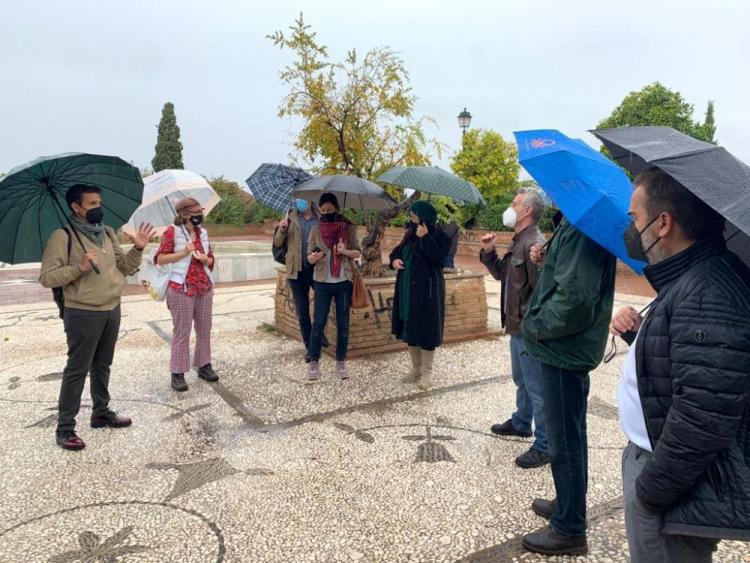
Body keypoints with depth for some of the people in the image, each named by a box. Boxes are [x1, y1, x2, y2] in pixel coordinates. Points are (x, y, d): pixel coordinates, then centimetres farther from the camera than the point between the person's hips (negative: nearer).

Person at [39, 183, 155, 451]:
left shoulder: (108, 233, 9)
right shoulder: (63, 236, -12)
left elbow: (125, 267, 11)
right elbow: (46, 277, -15)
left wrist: (138, 249, -4)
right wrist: (79, 267, -26)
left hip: (112, 311, 7)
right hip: (83, 314, -6)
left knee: (102, 366, 18)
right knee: (77, 370, -1)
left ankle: (101, 413, 32)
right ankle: (65, 428, 10)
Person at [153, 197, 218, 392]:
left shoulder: (203, 232, 11)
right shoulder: (172, 232, -5)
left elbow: (211, 259, 17)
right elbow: (160, 259, -9)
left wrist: (205, 259, -5)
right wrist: (183, 253, -17)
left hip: (205, 287, 6)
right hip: (181, 288, -6)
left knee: (204, 328, 10)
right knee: (182, 331, -2)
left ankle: (204, 365, 22)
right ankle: (178, 373, 5)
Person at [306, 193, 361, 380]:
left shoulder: (348, 228, -1)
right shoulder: (316, 230, 1)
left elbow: (357, 253, 0)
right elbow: (309, 258, 1)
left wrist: (344, 251, -20)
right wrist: (314, 256, -23)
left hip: (343, 282, 0)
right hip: (322, 282, 0)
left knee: (343, 324, 7)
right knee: (318, 323, 1)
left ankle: (341, 362, 18)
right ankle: (314, 362, 13)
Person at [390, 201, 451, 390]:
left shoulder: (439, 237, -9)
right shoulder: (410, 235, 10)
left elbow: (438, 258, -22)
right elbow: (398, 250, 19)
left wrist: (425, 238, -22)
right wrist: (394, 259, -2)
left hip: (427, 291, -7)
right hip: (407, 290, 7)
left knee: (425, 330, -2)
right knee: (410, 330, 13)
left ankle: (426, 373, 11)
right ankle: (416, 369, 27)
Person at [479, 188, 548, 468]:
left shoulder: (533, 244, -20)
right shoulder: (518, 242, 12)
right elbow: (501, 274, 19)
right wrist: (489, 253, 4)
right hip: (518, 328, 10)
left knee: (536, 388, -1)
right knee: (521, 380, 25)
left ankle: (545, 446, 11)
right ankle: (520, 423, 43)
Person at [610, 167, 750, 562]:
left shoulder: (708, 295, -26)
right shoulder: (688, 280, 7)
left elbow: (703, 422, -30)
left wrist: (651, 488, -18)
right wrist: (639, 333, 0)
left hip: (681, 489, -9)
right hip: (650, 456, 10)